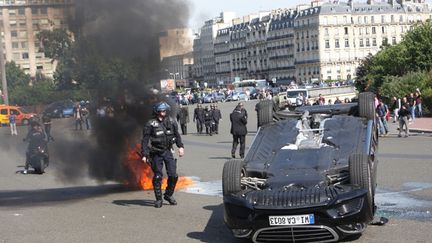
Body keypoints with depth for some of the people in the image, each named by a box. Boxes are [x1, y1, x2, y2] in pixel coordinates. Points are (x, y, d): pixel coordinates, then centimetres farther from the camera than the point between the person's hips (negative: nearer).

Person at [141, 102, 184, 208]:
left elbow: (177, 135, 18)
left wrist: (180, 146, 8)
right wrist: (144, 154, -13)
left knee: (173, 175, -2)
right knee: (157, 177, 1)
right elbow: (145, 140, -7)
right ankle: (158, 199, 12)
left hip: (168, 151, 3)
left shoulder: (171, 122, 5)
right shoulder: (150, 124, -7)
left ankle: (168, 195, 20)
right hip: (156, 153, -3)